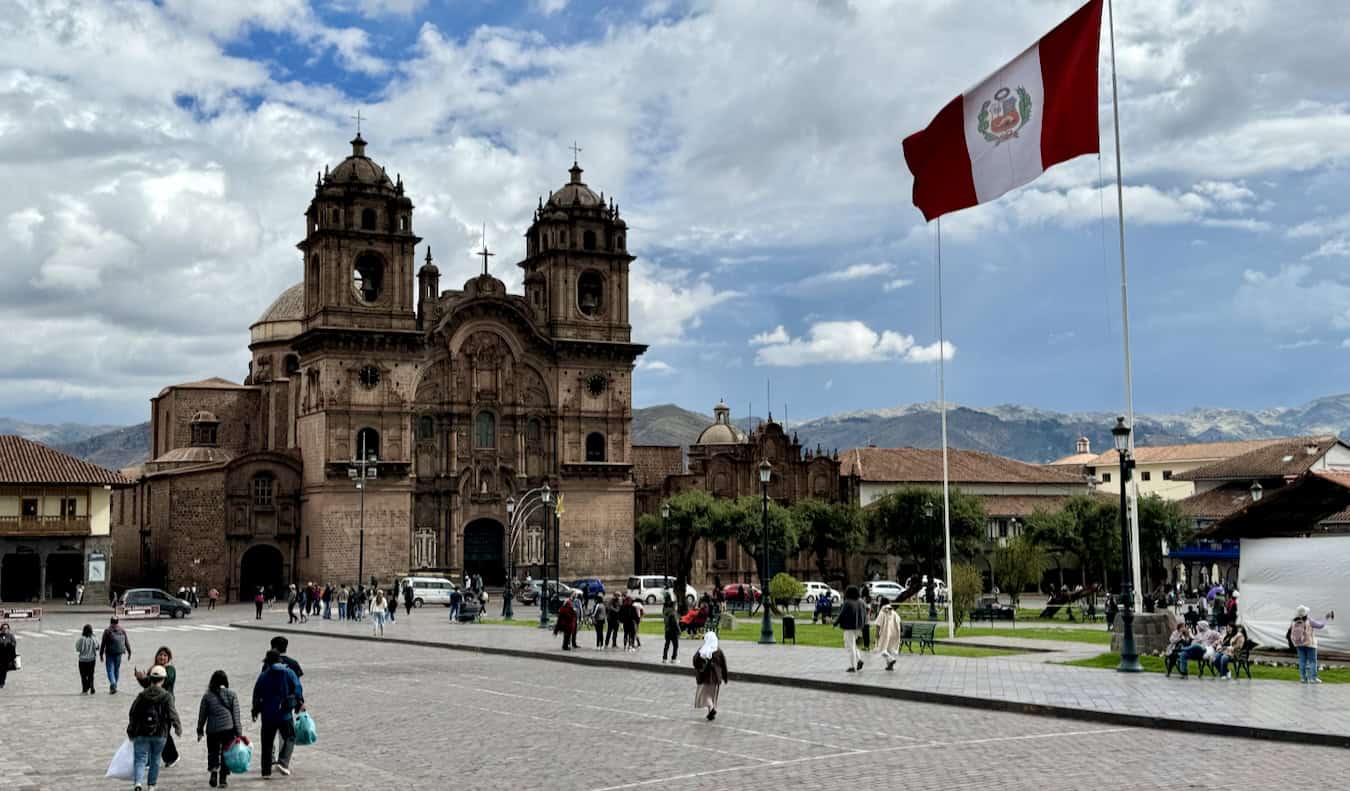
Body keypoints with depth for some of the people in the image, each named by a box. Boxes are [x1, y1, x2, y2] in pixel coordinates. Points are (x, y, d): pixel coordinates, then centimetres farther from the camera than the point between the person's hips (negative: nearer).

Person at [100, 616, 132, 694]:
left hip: (109, 653, -3)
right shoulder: (122, 630, 3)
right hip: (119, 653, 3)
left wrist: (101, 654, 3)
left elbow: (103, 643, -5)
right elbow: (127, 642, 7)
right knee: (117, 669, 14)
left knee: (110, 669, -2)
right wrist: (129, 652, 15)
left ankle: (113, 683, -23)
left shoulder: (107, 631, -7)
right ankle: (114, 686, 22)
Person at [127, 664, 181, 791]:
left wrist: (131, 731, 14)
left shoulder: (142, 695, -1)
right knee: (155, 760, 15)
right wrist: (178, 728, 1)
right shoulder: (167, 696, -7)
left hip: (142, 733, 0)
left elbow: (132, 714, 3)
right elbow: (172, 714, -11)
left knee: (140, 759, 1)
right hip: (159, 734, 0)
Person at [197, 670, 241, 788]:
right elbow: (236, 715, -2)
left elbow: (202, 715, 3)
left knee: (213, 752, 15)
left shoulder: (207, 696, -1)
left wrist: (200, 731, 14)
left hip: (212, 730, 0)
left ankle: (213, 770, -9)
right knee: (226, 754, 10)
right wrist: (239, 732, 1)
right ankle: (223, 778, 10)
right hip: (228, 729, 0)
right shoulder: (232, 694, -2)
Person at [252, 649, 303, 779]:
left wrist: (255, 711, 17)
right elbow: (298, 688, -6)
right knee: (290, 738, 7)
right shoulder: (288, 673, 1)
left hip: (267, 714, 2)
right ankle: (283, 762, -13)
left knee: (267, 742, 11)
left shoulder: (263, 675, 6)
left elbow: (256, 694, 8)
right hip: (284, 713, -2)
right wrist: (300, 702, 2)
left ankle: (266, 770, 11)